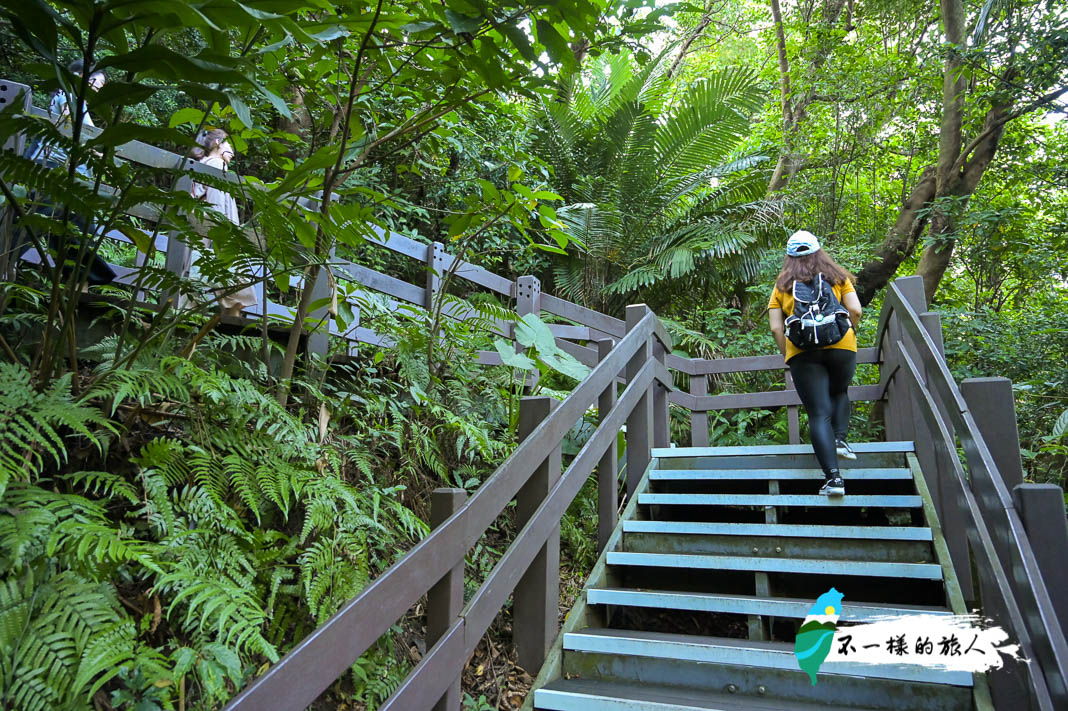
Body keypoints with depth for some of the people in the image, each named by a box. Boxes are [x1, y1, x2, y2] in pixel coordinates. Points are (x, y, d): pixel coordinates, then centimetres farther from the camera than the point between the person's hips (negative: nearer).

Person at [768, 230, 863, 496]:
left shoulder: (782, 285, 13)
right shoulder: (837, 277, 14)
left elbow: (776, 328, 5)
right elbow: (855, 310, 2)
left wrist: (787, 356, 15)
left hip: (802, 352, -1)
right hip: (841, 346, 1)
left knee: (819, 414, -1)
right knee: (839, 393, 29)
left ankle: (833, 477, -9)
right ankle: (840, 439, 9)